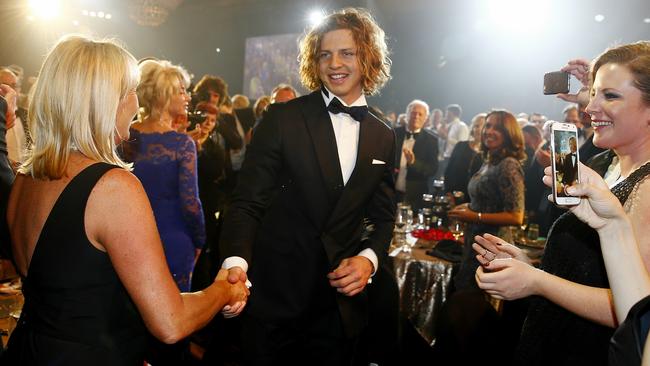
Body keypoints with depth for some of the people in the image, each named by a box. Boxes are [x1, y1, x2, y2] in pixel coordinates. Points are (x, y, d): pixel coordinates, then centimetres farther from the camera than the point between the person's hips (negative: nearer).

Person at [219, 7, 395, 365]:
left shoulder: (383, 137, 5)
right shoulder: (282, 118, -8)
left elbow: (383, 216, 11)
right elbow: (248, 201, -12)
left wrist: (370, 258, -8)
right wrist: (236, 262, -29)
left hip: (340, 301, 3)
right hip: (274, 293, -3)